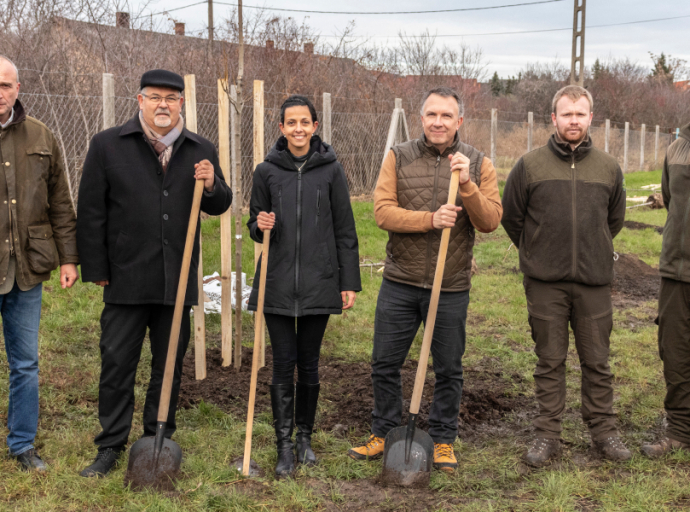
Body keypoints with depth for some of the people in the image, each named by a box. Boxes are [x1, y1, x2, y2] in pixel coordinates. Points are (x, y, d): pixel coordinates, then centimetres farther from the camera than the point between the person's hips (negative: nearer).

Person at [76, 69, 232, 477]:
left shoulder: (201, 151, 7)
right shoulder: (107, 145, 0)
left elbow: (220, 206, 13)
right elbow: (91, 212, 0)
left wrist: (212, 186, -10)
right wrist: (95, 269, -2)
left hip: (178, 280, 3)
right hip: (126, 279, -2)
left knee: (169, 366, 12)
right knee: (117, 364, 3)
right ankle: (111, 447, 17)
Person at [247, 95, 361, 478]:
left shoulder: (331, 170, 1)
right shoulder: (267, 171, 3)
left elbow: (345, 230, 3)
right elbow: (255, 225, 12)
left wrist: (349, 282, 0)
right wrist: (261, 226, -12)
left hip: (319, 282, 0)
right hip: (277, 283, 0)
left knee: (309, 364, 9)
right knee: (283, 363, 1)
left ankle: (305, 437, 25)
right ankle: (284, 446, 8)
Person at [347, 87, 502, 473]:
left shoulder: (479, 164, 1)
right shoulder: (398, 157, 1)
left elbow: (491, 221, -8)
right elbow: (383, 211, -9)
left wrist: (467, 185, -22)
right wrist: (431, 219, -22)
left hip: (452, 288, -1)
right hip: (400, 283, 1)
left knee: (449, 369, 9)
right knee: (385, 364, 9)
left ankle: (443, 441, 26)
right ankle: (385, 434, 28)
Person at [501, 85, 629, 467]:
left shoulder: (609, 168, 5)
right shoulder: (530, 165, -1)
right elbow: (510, 216, 9)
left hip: (594, 283, 2)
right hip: (545, 282, -1)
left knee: (597, 362, 8)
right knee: (550, 362, 7)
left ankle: (603, 432, 21)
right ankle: (547, 435, 16)